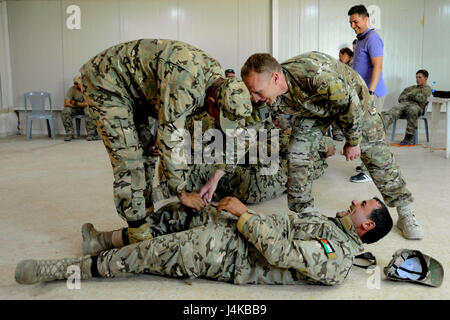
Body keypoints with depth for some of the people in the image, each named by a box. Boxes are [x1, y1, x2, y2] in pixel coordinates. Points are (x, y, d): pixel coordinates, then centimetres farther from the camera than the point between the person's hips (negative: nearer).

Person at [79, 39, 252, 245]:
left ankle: (147, 215, 22)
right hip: (105, 82, -9)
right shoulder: (185, 87, -39)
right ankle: (139, 234, -4)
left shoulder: (220, 79, -10)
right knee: (128, 159, -12)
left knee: (146, 151, 11)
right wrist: (182, 194, -22)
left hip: (133, 87, 9)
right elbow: (169, 142, -33)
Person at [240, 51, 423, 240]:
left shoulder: (315, 73, -46)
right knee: (297, 155, -11)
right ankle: (303, 214, 5)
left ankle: (406, 214, 15)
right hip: (312, 108, 4)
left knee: (377, 154, -1)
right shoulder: (274, 101, -27)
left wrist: (353, 141, -16)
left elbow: (350, 104, -30)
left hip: (350, 96, -4)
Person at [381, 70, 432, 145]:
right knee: (393, 111, -30)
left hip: (416, 105, -4)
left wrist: (409, 95, 10)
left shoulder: (427, 88, 19)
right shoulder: (412, 88, 37)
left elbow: (421, 98, -2)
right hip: (404, 104, 5)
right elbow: (401, 98, 26)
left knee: (412, 110, -42)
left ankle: (409, 138, -36)